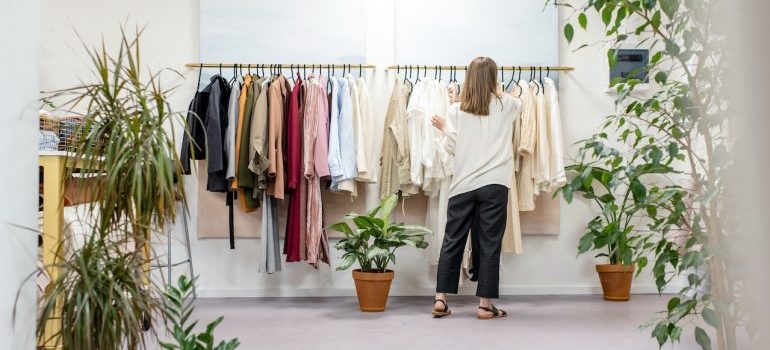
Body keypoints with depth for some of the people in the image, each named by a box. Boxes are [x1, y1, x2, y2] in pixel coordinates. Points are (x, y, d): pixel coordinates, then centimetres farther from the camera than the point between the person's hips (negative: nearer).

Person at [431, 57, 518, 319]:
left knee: (452, 241, 9)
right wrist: (498, 93, 45)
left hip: (463, 184, 1)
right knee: (489, 244, 3)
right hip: (494, 184, -1)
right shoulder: (507, 105, 5)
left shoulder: (456, 110, 3)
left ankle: (440, 300, 12)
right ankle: (485, 304, 6)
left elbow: (451, 147, 1)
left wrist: (443, 128, 19)